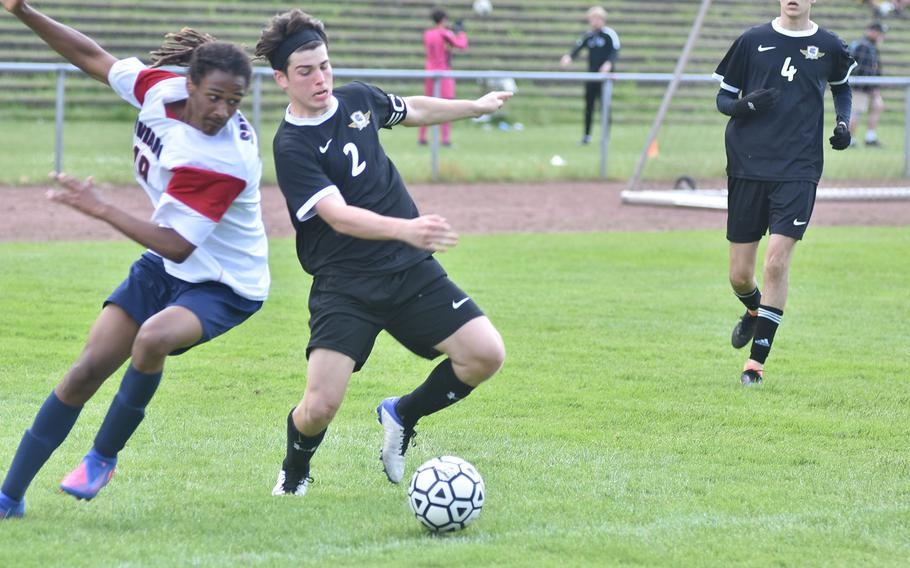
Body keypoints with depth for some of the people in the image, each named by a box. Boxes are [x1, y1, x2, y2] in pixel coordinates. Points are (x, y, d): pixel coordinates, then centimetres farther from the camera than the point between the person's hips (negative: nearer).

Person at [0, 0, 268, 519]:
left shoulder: (227, 160, -31)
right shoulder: (162, 90, -13)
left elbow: (177, 245, -30)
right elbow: (95, 59, 3)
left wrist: (100, 208, -29)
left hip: (224, 285, -6)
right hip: (162, 267, 6)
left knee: (153, 338, -36)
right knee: (87, 371, -1)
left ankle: (104, 457, -10)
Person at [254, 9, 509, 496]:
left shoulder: (357, 99, 5)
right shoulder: (292, 146, -15)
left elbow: (413, 111, 28)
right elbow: (339, 216, -27)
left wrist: (477, 106, 38)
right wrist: (405, 229, -42)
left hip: (410, 271, 6)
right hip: (345, 285, -5)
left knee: (486, 355, -10)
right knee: (321, 406, -17)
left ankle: (402, 415, 17)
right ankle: (294, 472, 19)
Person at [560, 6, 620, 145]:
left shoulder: (610, 34, -6)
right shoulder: (588, 35, 9)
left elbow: (615, 52, -11)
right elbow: (578, 47, 1)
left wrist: (609, 63, -28)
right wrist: (569, 57, -19)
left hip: (605, 74, -5)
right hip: (591, 75, 5)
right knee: (588, 105, 6)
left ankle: (606, 136, 3)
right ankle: (586, 135, 13)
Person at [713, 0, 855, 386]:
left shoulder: (829, 47, 5)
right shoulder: (752, 41, 3)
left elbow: (841, 86, 26)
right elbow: (723, 97, 8)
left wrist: (843, 122, 8)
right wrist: (744, 105, -14)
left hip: (798, 171, -1)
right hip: (747, 167, 1)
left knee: (776, 262, -15)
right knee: (740, 275, 4)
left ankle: (756, 361, -6)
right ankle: (753, 311, 41)